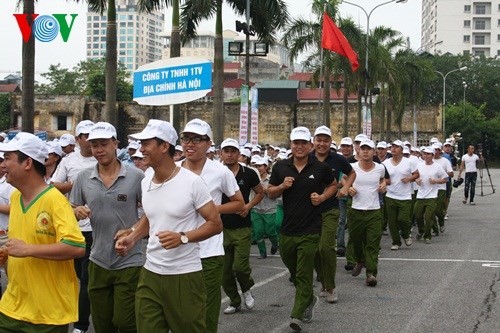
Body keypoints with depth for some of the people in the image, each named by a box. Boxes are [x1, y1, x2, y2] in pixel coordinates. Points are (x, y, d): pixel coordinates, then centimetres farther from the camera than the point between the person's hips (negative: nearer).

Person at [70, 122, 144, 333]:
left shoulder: (136, 176, -8)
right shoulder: (83, 178, 2)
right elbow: (71, 212, 9)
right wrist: (77, 211, -12)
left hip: (129, 262, -4)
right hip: (98, 262, 4)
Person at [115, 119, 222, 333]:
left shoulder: (191, 182, -13)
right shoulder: (145, 183, 7)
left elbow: (215, 224, -9)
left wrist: (183, 237, -21)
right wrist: (132, 238, 6)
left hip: (184, 275, -6)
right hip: (150, 274, 6)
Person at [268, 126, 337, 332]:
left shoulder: (320, 168, -3)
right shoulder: (280, 167, 2)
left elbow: (333, 185, 14)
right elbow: (270, 192, 10)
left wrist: (322, 197, -5)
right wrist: (282, 186, -11)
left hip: (310, 230, -4)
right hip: (287, 228, 4)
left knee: (304, 274, -6)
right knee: (293, 271, 18)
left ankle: (297, 315, -3)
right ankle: (309, 299, 42)